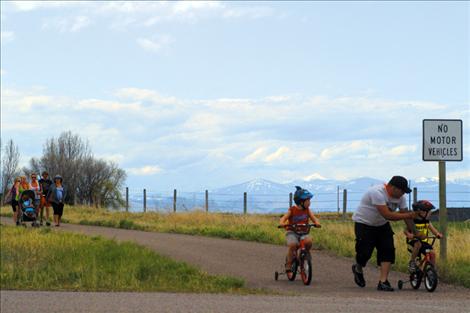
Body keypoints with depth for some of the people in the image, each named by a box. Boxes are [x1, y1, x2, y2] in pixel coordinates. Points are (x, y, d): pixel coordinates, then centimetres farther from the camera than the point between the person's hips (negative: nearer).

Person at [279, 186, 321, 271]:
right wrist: (282, 223, -33)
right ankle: (289, 263, -13)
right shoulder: (292, 210, -3)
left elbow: (313, 218, -2)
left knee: (309, 241, -30)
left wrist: (317, 223, -26)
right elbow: (283, 218, -9)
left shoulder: (307, 210, 6)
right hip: (292, 232, -3)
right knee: (292, 244, -33)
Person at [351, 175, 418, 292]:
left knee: (388, 250, -9)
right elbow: (387, 215, -36)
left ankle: (383, 282, -10)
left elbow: (406, 214, -2)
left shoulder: (400, 197, -7)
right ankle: (358, 269, 25)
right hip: (364, 224, -7)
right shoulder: (378, 193, -32)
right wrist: (408, 215, -35)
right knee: (365, 252, -10)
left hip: (381, 225, 7)